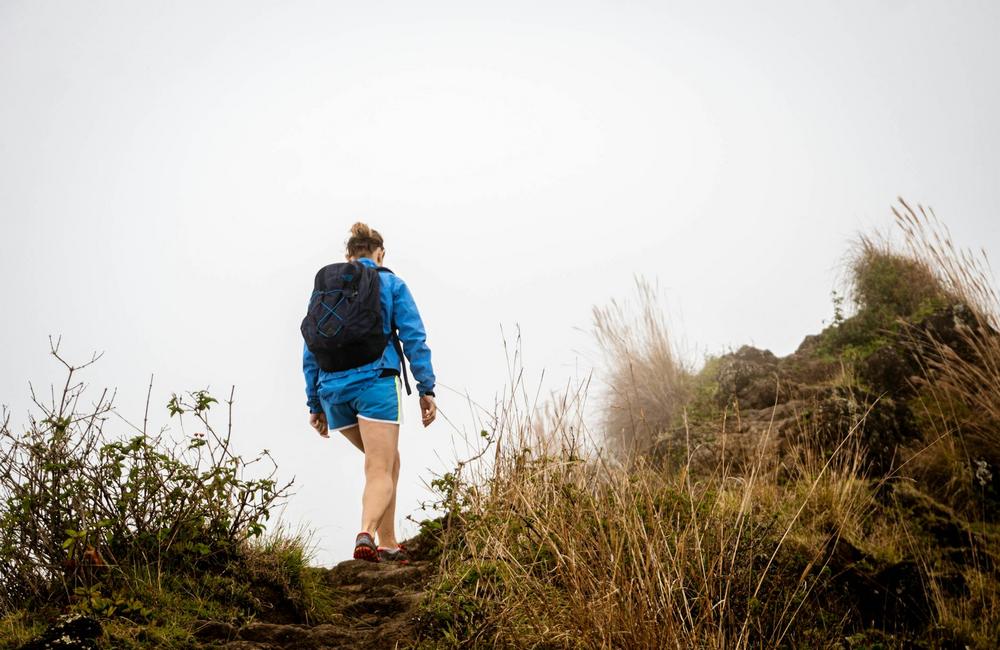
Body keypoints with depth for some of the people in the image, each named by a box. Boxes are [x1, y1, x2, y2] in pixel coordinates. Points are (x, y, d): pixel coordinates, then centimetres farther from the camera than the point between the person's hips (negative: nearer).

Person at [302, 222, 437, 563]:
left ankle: (388, 543, 18)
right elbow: (414, 338, -2)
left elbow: (310, 352, 15)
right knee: (380, 471, -6)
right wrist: (426, 389, -2)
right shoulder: (392, 285, 8)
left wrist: (314, 404, 18)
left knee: (388, 461, 20)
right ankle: (366, 534, -33)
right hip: (375, 382, -5)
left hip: (333, 389, 5)